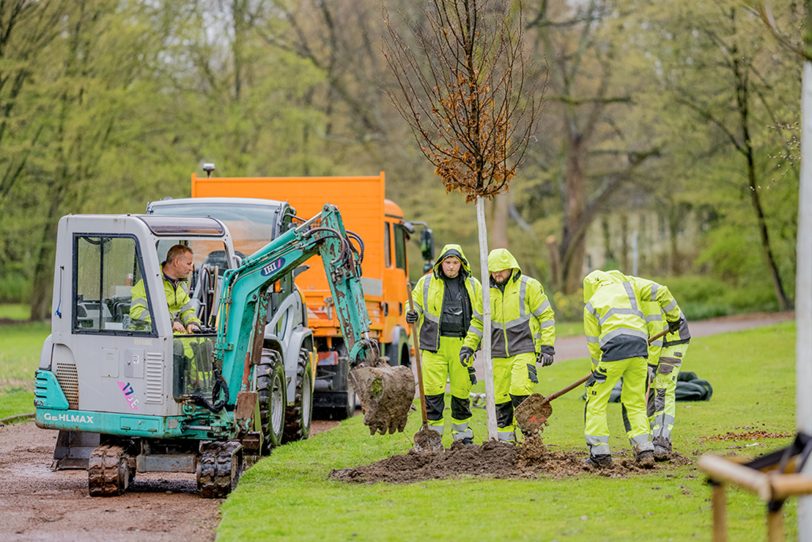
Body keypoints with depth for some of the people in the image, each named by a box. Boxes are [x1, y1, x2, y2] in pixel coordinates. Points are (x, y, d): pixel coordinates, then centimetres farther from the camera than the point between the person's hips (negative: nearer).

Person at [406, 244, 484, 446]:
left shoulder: (473, 286, 10)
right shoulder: (427, 282, 7)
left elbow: (480, 316, 13)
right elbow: (415, 302, 16)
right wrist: (412, 314, -7)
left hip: (461, 346, 1)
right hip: (434, 344, -1)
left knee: (462, 389, 6)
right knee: (433, 390, -7)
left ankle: (461, 433, 19)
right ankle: (434, 432, 0)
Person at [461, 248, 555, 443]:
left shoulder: (528, 286, -2)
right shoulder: (488, 291, 13)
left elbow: (546, 316, 0)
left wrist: (547, 347, -6)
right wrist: (468, 346, 15)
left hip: (523, 351, -5)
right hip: (498, 354, 5)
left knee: (519, 392, -20)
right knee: (500, 398, 3)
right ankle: (505, 441, 11)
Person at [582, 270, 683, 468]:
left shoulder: (591, 305, 16)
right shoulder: (628, 287, 22)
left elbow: (593, 344, 16)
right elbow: (661, 292, 15)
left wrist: (597, 369, 27)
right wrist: (673, 317, 28)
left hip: (614, 349, -3)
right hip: (640, 348, 3)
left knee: (596, 401, 8)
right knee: (636, 403, 15)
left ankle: (600, 453, 5)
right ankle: (645, 450, 3)